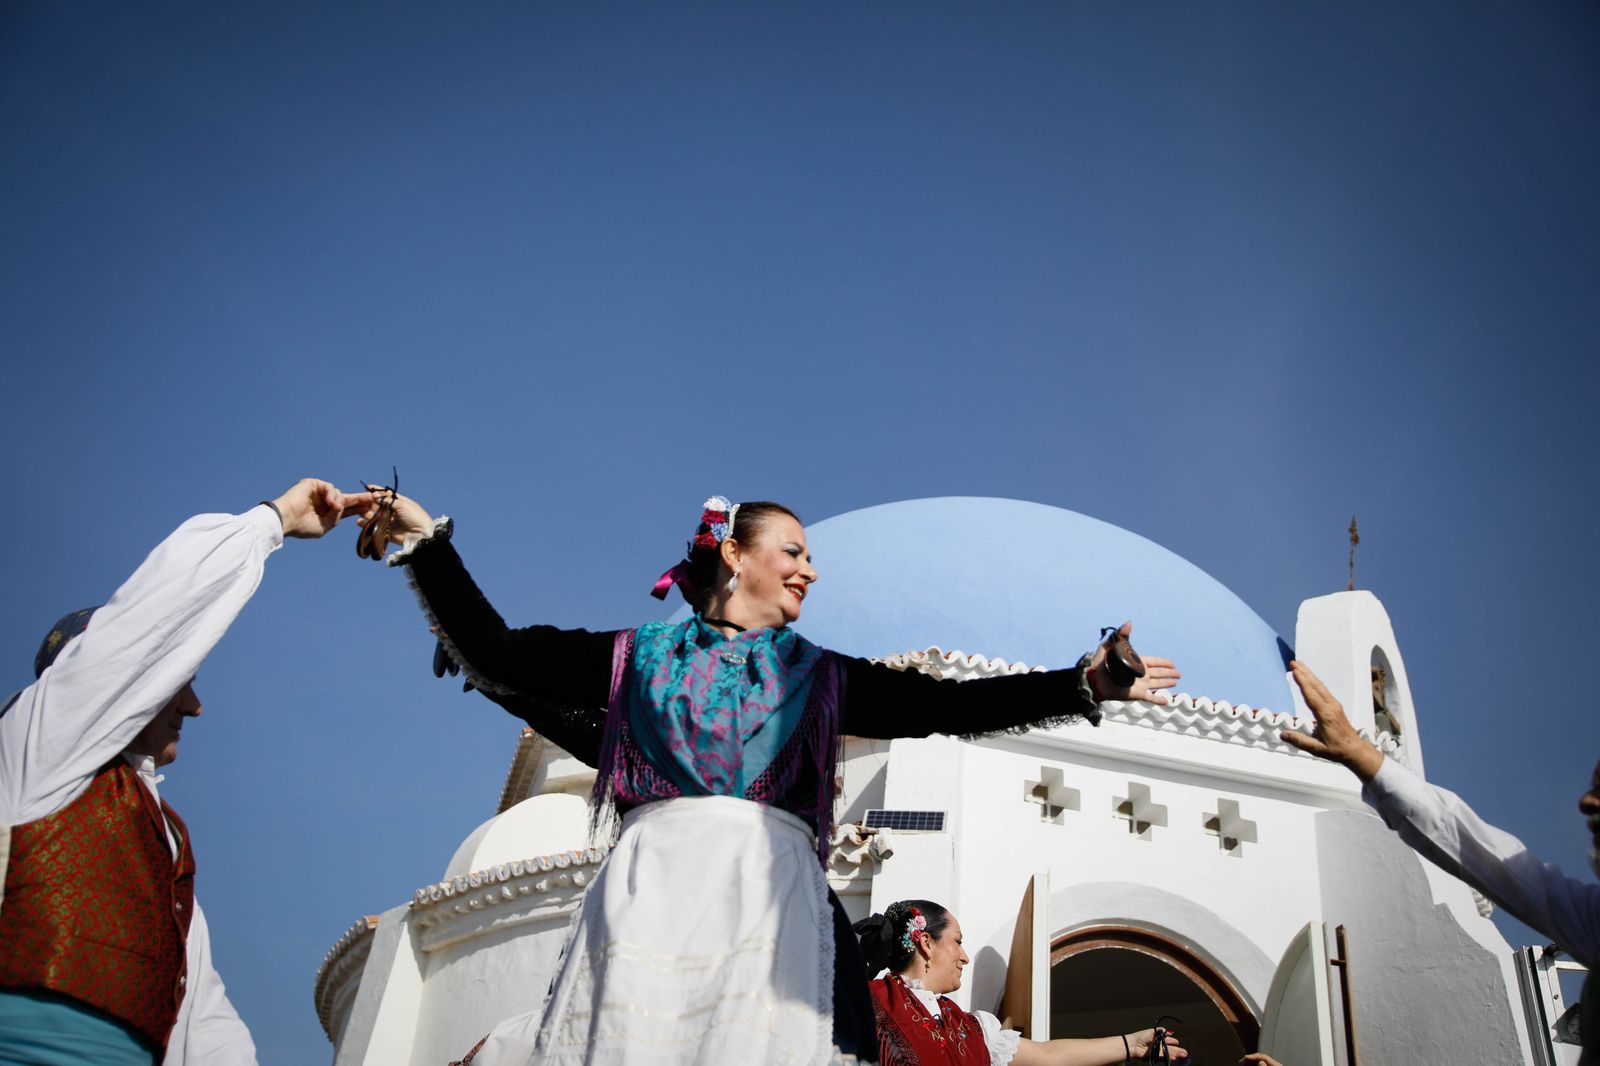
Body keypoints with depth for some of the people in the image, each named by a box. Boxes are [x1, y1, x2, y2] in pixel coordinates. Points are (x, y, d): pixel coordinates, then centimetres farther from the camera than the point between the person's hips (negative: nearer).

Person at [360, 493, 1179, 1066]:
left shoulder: (818, 677, 21)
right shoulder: (638, 656, 16)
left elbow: (944, 706, 14)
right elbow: (494, 658, 14)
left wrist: (1086, 685, 8)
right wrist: (428, 542, 13)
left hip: (771, 887, 2)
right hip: (652, 881, -1)